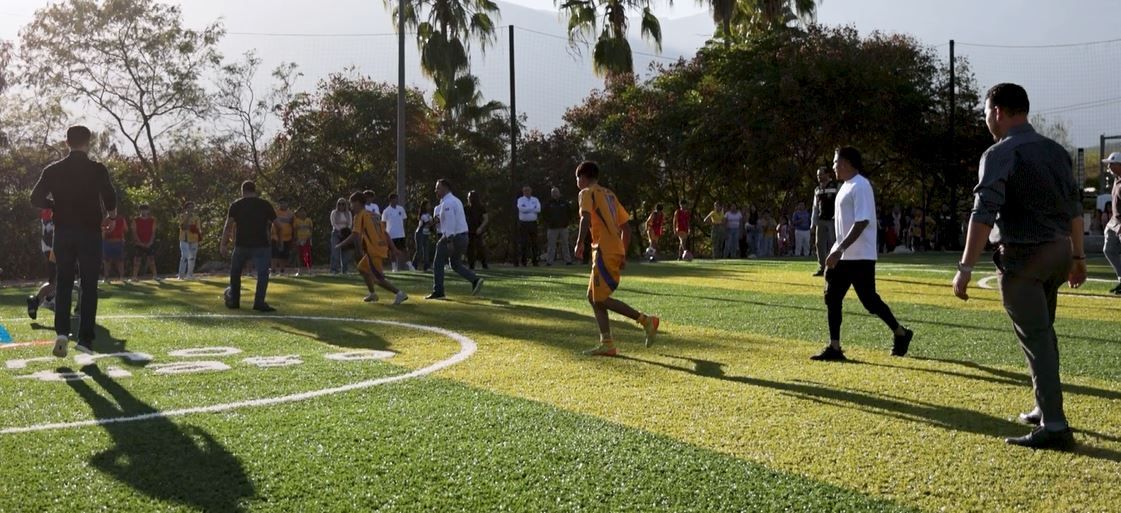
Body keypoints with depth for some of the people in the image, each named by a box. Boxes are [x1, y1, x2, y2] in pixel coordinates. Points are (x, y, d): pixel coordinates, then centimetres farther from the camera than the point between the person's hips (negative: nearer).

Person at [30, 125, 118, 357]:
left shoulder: (53, 170, 3)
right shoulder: (98, 169, -7)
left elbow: (36, 198, 0)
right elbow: (110, 198, -13)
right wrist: (111, 212, 9)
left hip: (63, 233, 3)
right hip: (90, 233, -2)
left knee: (63, 284, 11)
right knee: (89, 286, 5)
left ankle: (61, 332, -6)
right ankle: (85, 338, 3)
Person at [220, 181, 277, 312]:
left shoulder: (236, 205, 5)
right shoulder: (266, 205, 5)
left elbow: (228, 226, -3)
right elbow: (275, 225, 6)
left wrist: (224, 244, -4)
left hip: (241, 245, 2)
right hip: (261, 246, -1)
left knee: (235, 272, 19)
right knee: (262, 274, -4)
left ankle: (233, 300, 25)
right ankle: (259, 302, -18)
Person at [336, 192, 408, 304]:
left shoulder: (359, 215, -5)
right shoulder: (372, 215, 19)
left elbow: (355, 235, -15)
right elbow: (385, 233, 16)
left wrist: (340, 244, -4)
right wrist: (394, 249, 14)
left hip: (374, 250, -9)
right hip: (381, 247, 9)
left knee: (378, 279, -5)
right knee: (362, 267, 24)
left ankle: (399, 293, -12)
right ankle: (372, 294, 25)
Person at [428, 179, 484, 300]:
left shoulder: (447, 203, -16)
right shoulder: (456, 200, 16)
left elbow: (450, 222, -24)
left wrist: (449, 241, -27)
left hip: (452, 237, -9)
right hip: (463, 236, 9)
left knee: (438, 264, 2)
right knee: (456, 264, 19)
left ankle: (438, 292, 6)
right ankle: (475, 280, 2)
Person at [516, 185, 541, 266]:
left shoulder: (535, 200, 10)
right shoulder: (520, 200, 3)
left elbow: (538, 209, -7)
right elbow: (521, 208, -17)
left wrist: (527, 209, -10)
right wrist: (533, 208, -11)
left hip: (533, 223, 2)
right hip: (523, 223, -2)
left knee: (534, 242, 3)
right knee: (523, 242, -6)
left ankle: (535, 261, 7)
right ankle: (523, 260, -4)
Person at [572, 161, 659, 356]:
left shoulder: (587, 193, -2)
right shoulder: (609, 194, 22)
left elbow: (586, 218, -23)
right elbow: (626, 226, 21)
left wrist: (579, 243, -20)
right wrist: (623, 254, 22)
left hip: (604, 252, -9)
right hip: (615, 252, 9)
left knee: (600, 298, -7)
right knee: (593, 297, 10)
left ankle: (646, 320, -10)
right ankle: (607, 344, 5)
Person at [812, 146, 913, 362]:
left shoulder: (860, 186, -15)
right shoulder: (846, 186, 14)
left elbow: (862, 222, -24)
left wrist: (839, 249, -28)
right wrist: (836, 251, 20)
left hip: (860, 257, -9)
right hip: (842, 256, 9)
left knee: (869, 300, -1)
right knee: (832, 298, 4)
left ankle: (901, 334, 19)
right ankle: (834, 348, 7)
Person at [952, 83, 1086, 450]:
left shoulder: (1000, 154, -13)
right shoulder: (1056, 150, 11)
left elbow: (984, 213, -22)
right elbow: (1074, 207, 15)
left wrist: (965, 268, -24)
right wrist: (1077, 257, 23)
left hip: (1022, 256, -8)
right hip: (1058, 251, 8)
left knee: (1035, 339, -5)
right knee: (1044, 333, 20)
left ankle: (1054, 426, -5)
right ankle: (1045, 409, 30)